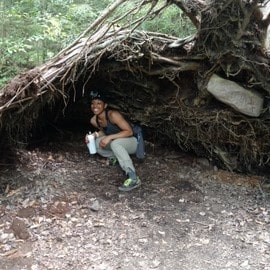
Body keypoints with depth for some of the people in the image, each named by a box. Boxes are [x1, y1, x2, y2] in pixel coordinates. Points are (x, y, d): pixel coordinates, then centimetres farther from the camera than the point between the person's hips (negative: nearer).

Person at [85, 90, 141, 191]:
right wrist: (94, 135, -10)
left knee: (115, 143, -39)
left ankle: (133, 178, -41)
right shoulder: (94, 120, -7)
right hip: (115, 142, 8)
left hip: (131, 142, -7)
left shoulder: (113, 115, -28)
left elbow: (129, 131, -27)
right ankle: (114, 157, 18)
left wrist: (110, 137, -33)